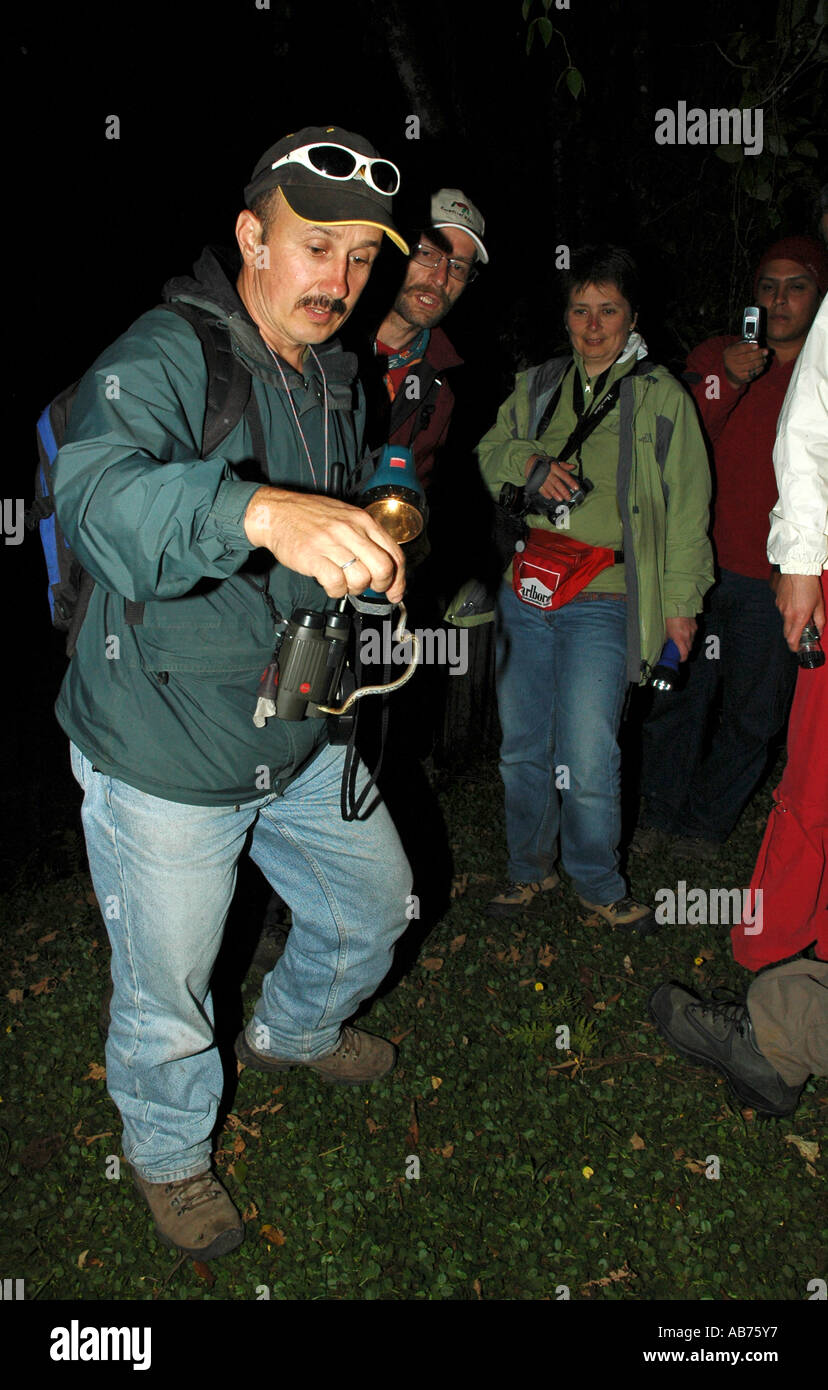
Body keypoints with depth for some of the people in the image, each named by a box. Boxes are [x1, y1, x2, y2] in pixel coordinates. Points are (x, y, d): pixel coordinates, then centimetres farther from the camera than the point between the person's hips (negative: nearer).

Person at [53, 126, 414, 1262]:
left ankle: (292, 1030, 53)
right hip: (164, 754, -7)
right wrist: (261, 508, -58)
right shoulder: (161, 360, -19)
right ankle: (168, 1154, 43)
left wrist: (374, 551, 5)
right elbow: (100, 496, -42)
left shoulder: (338, 380, 7)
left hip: (300, 739, 7)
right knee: (167, 986, 11)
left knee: (375, 902, 22)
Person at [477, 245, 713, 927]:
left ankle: (599, 884, 17)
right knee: (522, 746, 11)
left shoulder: (663, 397, 3)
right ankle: (531, 870, 31)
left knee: (587, 762, -8)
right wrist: (528, 461, -2)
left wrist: (681, 598, 1)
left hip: (602, 604, -4)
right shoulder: (538, 387, 13)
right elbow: (490, 452, 20)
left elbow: (687, 507, 3)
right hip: (526, 595, 4)